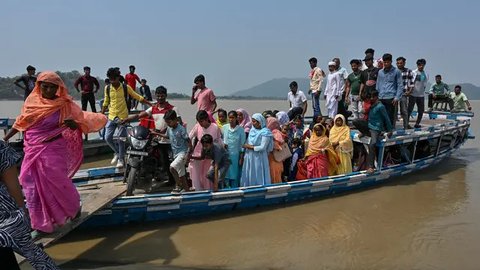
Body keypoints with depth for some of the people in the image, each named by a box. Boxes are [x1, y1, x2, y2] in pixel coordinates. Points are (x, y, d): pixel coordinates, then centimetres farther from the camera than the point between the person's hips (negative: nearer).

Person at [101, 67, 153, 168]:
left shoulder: (126, 88, -5)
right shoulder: (107, 88, 2)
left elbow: (138, 97, 1)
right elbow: (105, 103, 13)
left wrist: (151, 104, -3)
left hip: (123, 117, -3)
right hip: (111, 117, 3)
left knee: (121, 140, 1)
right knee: (108, 138, -1)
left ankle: (121, 159, 15)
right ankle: (117, 152, 24)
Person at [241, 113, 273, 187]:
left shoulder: (265, 132, -11)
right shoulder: (252, 130, 8)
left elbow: (262, 147, -16)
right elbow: (247, 143, 10)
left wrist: (250, 147, -10)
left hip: (259, 158, -6)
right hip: (249, 157, 6)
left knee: (258, 177, 1)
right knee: (248, 176, 9)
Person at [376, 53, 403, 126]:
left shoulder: (396, 71, 2)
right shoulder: (380, 72, 14)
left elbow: (400, 85, -1)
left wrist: (397, 97, -10)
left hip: (391, 98, -4)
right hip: (381, 98, 4)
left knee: (390, 117, -4)